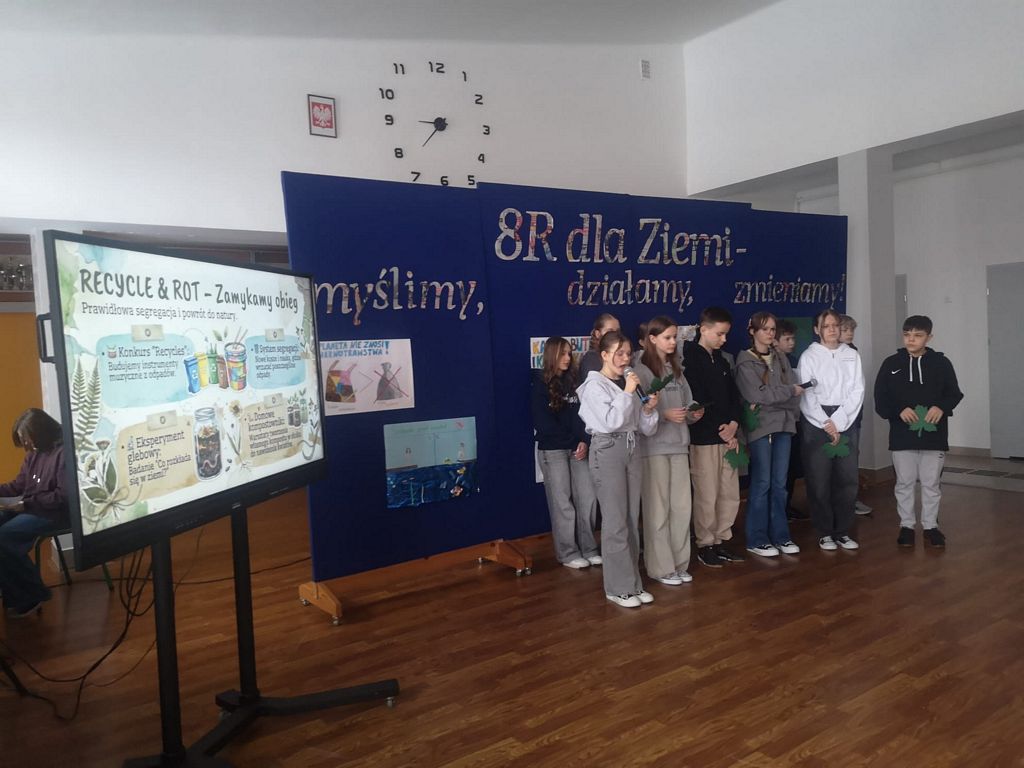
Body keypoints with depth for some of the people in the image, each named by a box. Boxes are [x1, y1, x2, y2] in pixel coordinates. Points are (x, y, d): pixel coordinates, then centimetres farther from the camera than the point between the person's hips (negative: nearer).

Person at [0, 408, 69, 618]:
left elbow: (65, 496, -21)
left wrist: (27, 503, -24)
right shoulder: (35, 452, 11)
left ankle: (33, 594, -7)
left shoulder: (65, 451, -18)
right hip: (31, 507, 9)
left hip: (55, 513, -9)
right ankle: (17, 594, -4)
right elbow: (19, 484, 16)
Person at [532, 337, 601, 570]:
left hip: (577, 449, 5)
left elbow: (580, 415, 8)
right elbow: (543, 422, -8)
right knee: (562, 502, -1)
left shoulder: (572, 382, 13)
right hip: (552, 450, -5)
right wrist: (572, 441, -8)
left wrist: (583, 441, -8)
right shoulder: (541, 385, -2)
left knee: (588, 498, 1)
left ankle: (588, 549, 12)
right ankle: (568, 553, 9)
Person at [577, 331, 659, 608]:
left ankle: (633, 582, 20)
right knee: (616, 522, -3)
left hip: (631, 449, 6)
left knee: (632, 520, 10)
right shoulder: (594, 385, -6)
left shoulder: (628, 382, 12)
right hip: (608, 450, -6)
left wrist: (649, 408, -5)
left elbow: (644, 427, 14)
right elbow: (610, 421, -19)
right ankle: (619, 588, 7)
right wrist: (627, 393, -14)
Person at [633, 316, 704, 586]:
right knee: (658, 509, 1)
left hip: (679, 444, 6)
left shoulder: (677, 370, 15)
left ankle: (679, 563, 21)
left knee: (682, 507, 8)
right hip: (654, 447, -6)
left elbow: (687, 404, 15)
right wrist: (665, 414, -22)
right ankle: (661, 567, 11)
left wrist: (694, 414, -5)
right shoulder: (642, 371, -6)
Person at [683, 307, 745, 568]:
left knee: (730, 494, 10)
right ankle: (705, 545, 13)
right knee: (707, 496, -1)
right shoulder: (689, 360, -9)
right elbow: (696, 402, -14)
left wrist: (733, 425, -4)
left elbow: (733, 396, 14)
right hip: (703, 439, -7)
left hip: (727, 436, 7)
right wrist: (721, 430, -10)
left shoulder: (721, 361, 15)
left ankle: (721, 541, 24)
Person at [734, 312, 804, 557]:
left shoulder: (780, 358, 14)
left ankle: (780, 535, 18)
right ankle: (757, 539, 6)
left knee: (780, 483, 8)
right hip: (760, 426, -5)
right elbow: (757, 394, -13)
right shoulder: (745, 361, -3)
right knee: (762, 483, -3)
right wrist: (790, 390, -5)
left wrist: (770, 399, -12)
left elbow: (796, 391, 4)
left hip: (784, 425, 5)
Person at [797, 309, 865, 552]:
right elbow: (806, 396, -5)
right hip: (817, 424, -3)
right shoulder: (808, 356, 1)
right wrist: (827, 425, -11)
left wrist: (838, 421, -10)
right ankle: (825, 532, 10)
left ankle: (842, 531, 16)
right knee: (820, 481, -1)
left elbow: (857, 391, 1)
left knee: (847, 479, 3)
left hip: (847, 423, 3)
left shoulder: (852, 355, 9)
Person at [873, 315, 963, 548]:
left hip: (933, 434, 0)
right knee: (904, 483, 8)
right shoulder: (891, 363, 1)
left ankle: (930, 525, 22)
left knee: (931, 483, 9)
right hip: (902, 435, 0)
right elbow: (880, 399, 0)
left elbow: (954, 393, 4)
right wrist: (899, 410, -16)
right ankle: (906, 525, 20)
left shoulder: (941, 362, 1)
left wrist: (942, 407, -16)